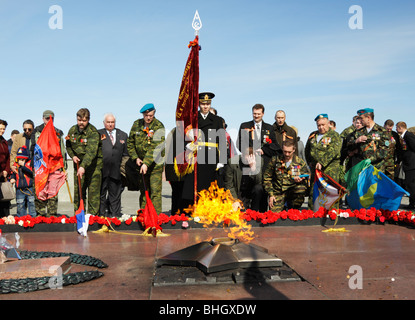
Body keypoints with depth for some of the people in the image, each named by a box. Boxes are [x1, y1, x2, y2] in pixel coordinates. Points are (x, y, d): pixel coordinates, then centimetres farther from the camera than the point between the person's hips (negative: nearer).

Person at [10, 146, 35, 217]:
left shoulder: (29, 164, -2)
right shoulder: (15, 166, 9)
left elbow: (32, 173, -18)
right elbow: (13, 174, 18)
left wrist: (23, 166, -19)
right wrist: (12, 178, -3)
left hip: (29, 188, -3)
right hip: (19, 189, 3)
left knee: (32, 204, 1)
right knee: (20, 206, 9)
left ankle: (33, 217, 10)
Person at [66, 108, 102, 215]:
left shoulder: (93, 132, -18)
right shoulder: (72, 130, 2)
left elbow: (91, 151, -30)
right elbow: (68, 146, 19)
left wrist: (83, 166, -42)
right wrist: (73, 156, -1)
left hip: (93, 164, -5)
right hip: (78, 163, 5)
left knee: (93, 191, -5)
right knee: (78, 190, 8)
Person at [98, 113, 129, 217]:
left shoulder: (123, 135, 13)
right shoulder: (98, 134, 6)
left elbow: (126, 154, 13)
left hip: (116, 172, 2)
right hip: (102, 171, -2)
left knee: (115, 196, 8)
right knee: (101, 196, 3)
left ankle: (115, 217, 16)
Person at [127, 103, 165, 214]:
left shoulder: (159, 127, -11)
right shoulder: (136, 124, 4)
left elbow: (155, 148, -19)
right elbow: (130, 143, 12)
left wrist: (146, 163, -25)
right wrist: (135, 158, 1)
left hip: (155, 163, -4)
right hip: (141, 163, 5)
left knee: (155, 192, -8)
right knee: (143, 191, 10)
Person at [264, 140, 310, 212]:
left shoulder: (300, 162, 3)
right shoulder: (275, 160, 3)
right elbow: (267, 178, 7)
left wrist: (300, 179, -18)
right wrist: (271, 194, -1)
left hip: (292, 190, 0)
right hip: (278, 192, 0)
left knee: (301, 188, -34)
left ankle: (293, 209, -6)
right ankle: (284, 205, 18)